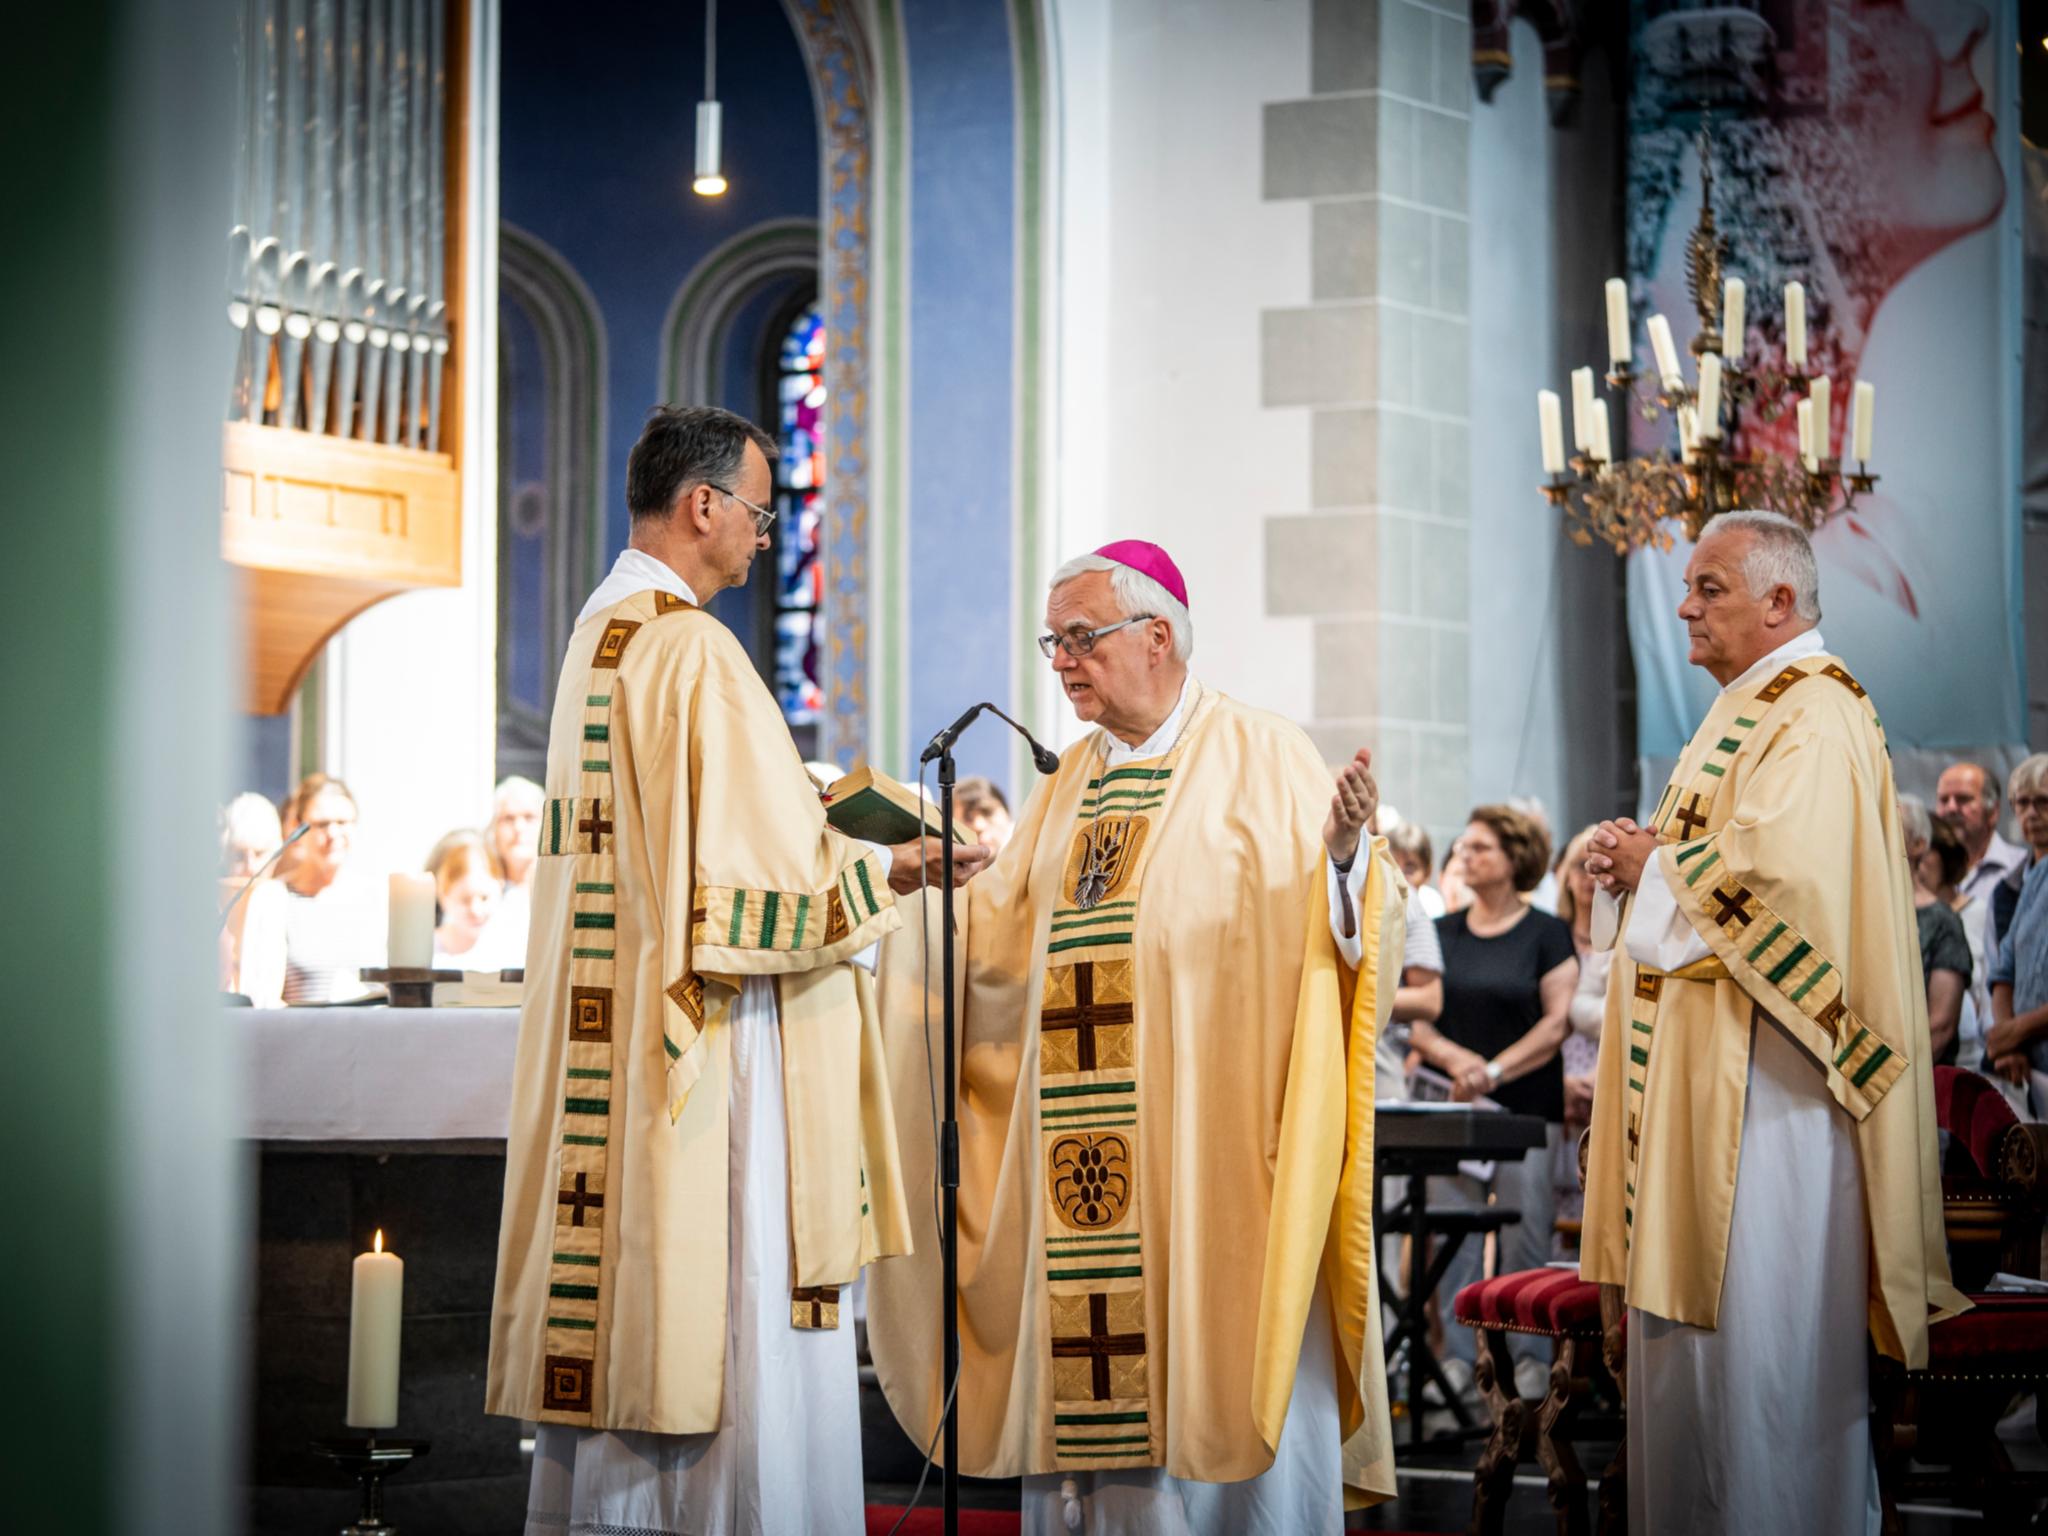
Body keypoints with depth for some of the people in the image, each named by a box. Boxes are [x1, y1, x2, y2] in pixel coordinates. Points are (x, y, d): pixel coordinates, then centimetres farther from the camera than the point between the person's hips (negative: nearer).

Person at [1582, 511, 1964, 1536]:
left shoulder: (1814, 720, -13)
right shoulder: (1742, 712, 19)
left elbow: (1775, 871, -26)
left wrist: (1653, 864, -10)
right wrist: (1639, 860, 6)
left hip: (1764, 1067, -10)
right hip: (1695, 1063, 10)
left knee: (1759, 1330, -8)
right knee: (1686, 1307, 10)